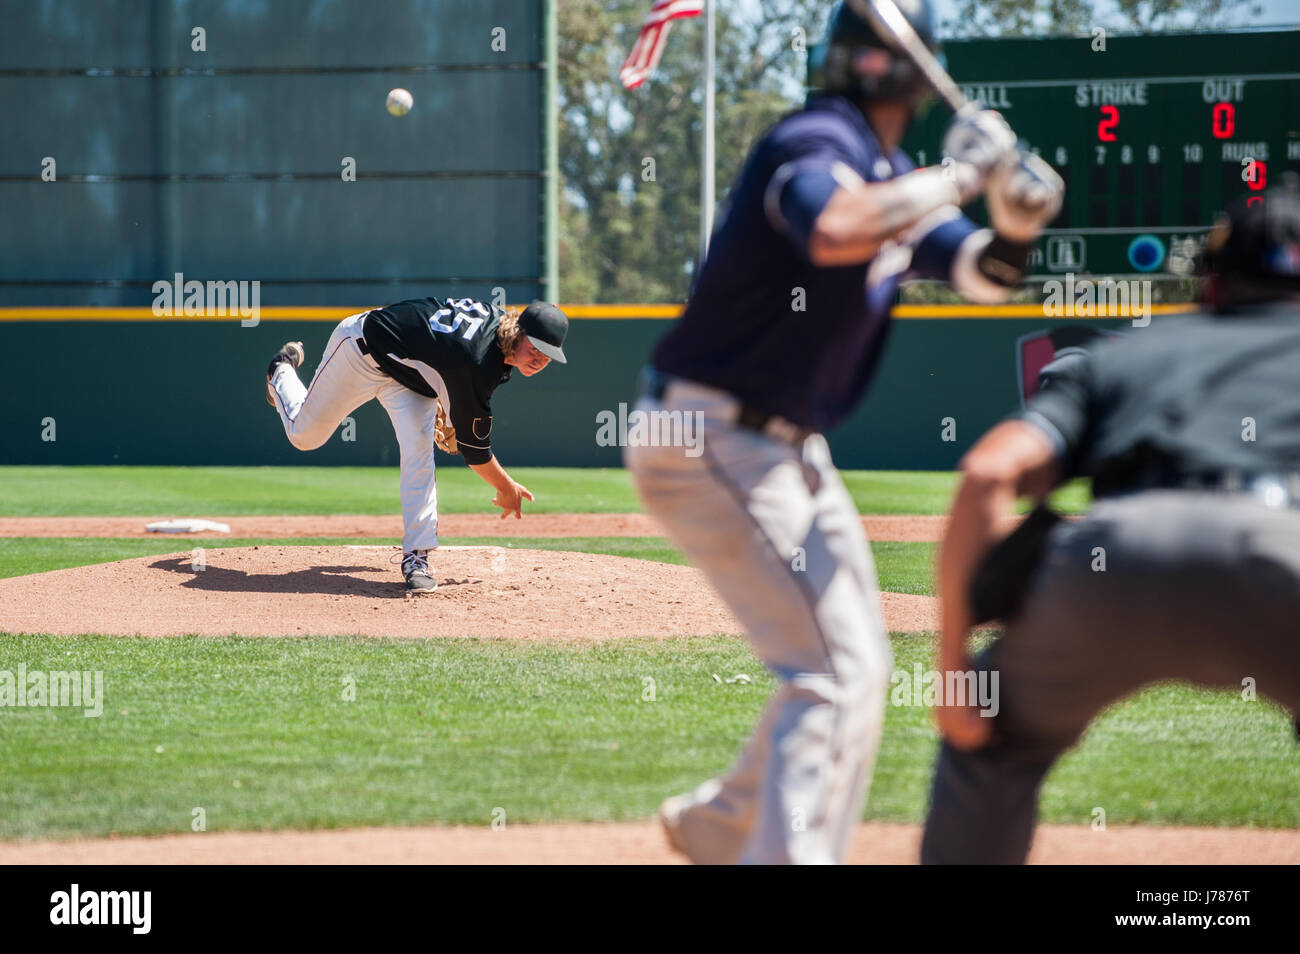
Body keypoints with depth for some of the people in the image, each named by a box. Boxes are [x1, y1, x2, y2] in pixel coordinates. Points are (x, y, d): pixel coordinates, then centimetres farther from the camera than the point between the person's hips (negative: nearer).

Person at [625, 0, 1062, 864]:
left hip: (789, 452, 10)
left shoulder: (898, 179, 10)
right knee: (836, 670, -16)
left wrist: (1018, 223, -9)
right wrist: (960, 174, -31)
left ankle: (722, 831, 35)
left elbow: (981, 274, 12)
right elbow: (834, 230, -40)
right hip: (713, 442, -10)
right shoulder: (818, 142, -18)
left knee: (859, 670, 20)